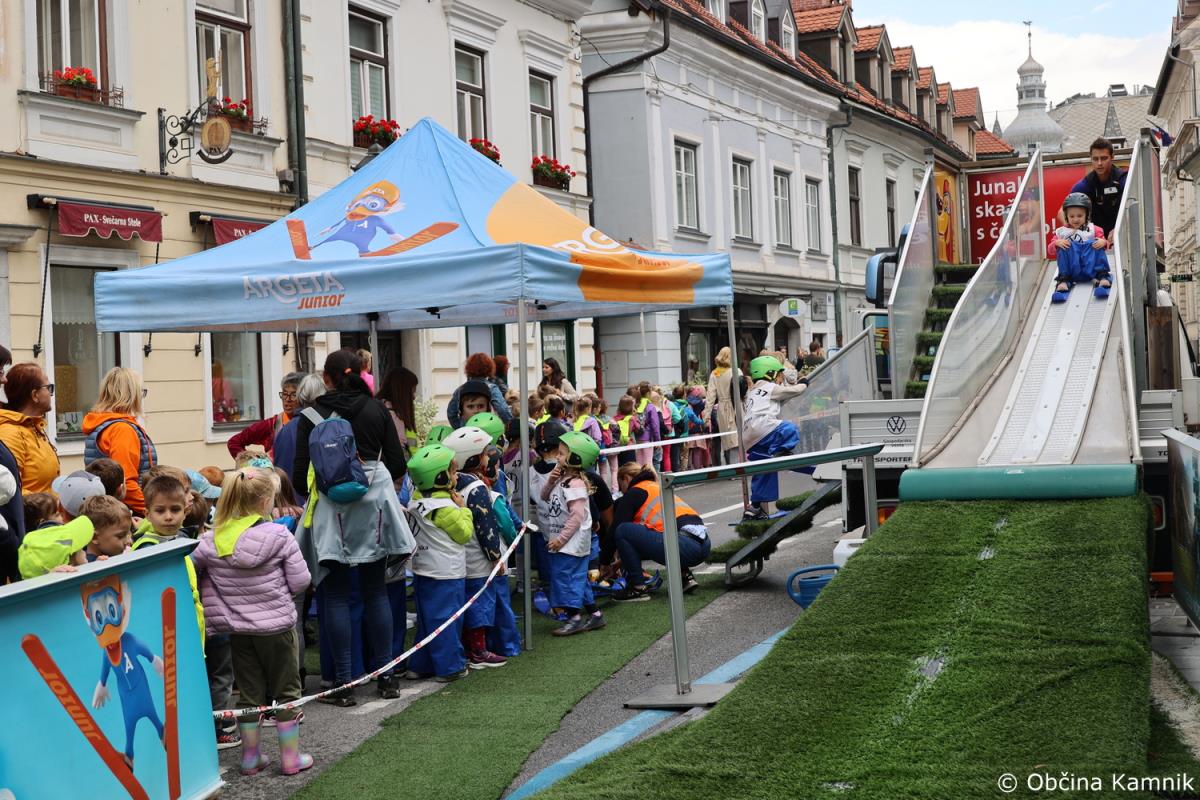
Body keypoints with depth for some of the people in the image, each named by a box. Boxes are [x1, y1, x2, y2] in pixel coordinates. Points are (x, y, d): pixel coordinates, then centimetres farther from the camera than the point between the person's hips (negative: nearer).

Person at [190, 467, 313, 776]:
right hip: (276, 624, -3)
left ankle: (250, 758, 24)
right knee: (286, 691, 11)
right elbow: (300, 581, -10)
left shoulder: (211, 541, -6)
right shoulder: (279, 537, -15)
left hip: (237, 628, 3)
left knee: (249, 693, 15)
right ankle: (291, 757, 16)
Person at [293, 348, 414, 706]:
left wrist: (307, 487, 19)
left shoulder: (311, 417, -2)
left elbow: (300, 475, -3)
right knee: (376, 591, 10)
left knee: (336, 595, 3)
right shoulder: (377, 410, 4)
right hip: (374, 505, 2)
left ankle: (344, 683, 3)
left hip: (331, 510, -2)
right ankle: (385, 676, 14)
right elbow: (398, 466, 4)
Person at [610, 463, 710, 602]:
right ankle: (685, 576, 18)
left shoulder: (634, 493, 7)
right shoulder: (658, 488, 31)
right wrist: (624, 561, 43)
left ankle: (638, 589, 0)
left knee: (623, 531, -4)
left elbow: (616, 529, 5)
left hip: (684, 546, -9)